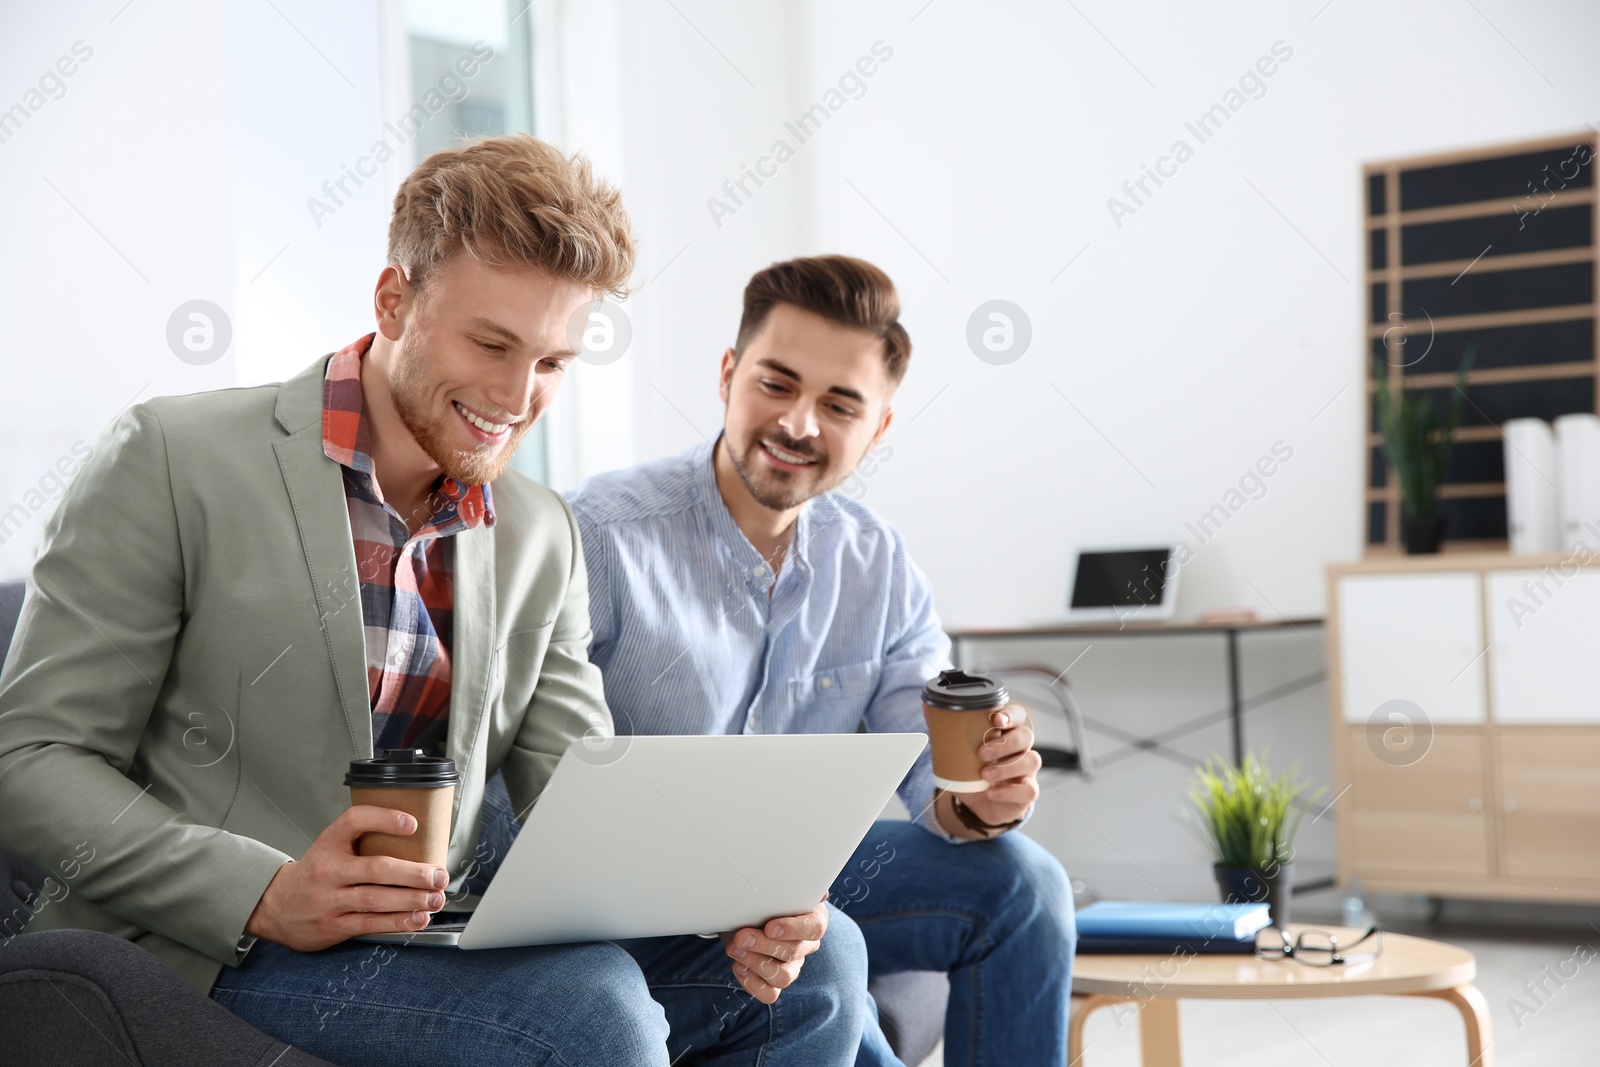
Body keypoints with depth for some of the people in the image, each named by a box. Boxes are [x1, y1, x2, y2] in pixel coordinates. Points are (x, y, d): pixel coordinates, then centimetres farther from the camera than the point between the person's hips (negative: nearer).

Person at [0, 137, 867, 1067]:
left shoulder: (543, 537, 12)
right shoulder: (173, 461, -6)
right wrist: (267, 898, -23)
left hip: (440, 939, 6)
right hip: (209, 951, -6)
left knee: (817, 962, -6)